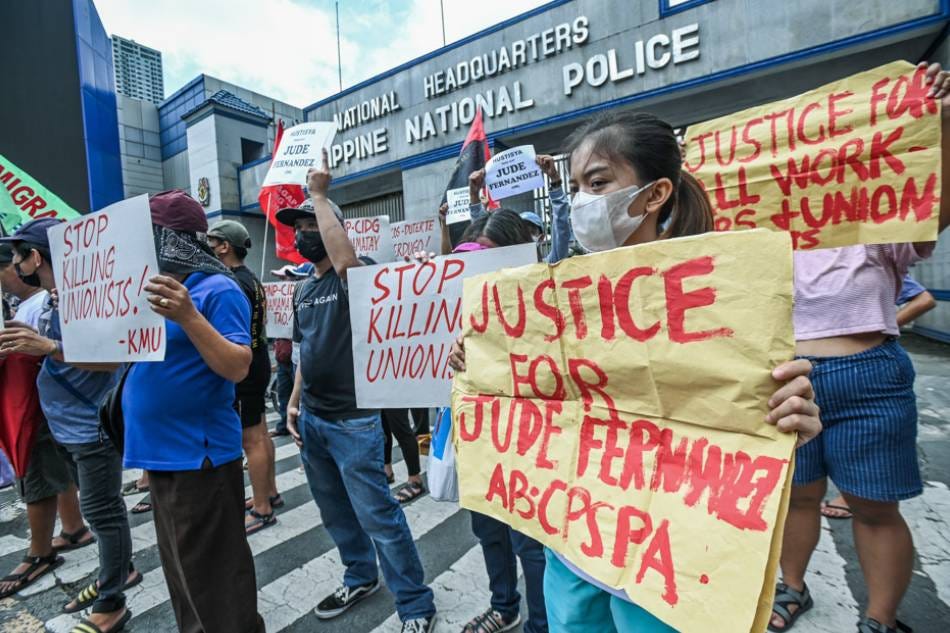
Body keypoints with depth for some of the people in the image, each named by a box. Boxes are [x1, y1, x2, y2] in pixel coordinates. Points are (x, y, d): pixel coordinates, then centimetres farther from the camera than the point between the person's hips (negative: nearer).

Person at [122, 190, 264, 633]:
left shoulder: (217, 289, -15)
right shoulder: (157, 286, 12)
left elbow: (237, 367, -23)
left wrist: (187, 316, -33)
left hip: (199, 456, -9)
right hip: (162, 454, 9)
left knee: (213, 582, 6)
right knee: (183, 576, 24)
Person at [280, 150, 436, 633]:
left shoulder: (354, 278, -11)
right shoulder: (302, 290, 13)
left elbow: (345, 256, -35)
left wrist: (319, 194, -23)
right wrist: (294, 402, 13)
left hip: (352, 420, -8)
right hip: (311, 419, 8)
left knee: (377, 516, -1)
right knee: (335, 512, 20)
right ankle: (360, 578, 41)